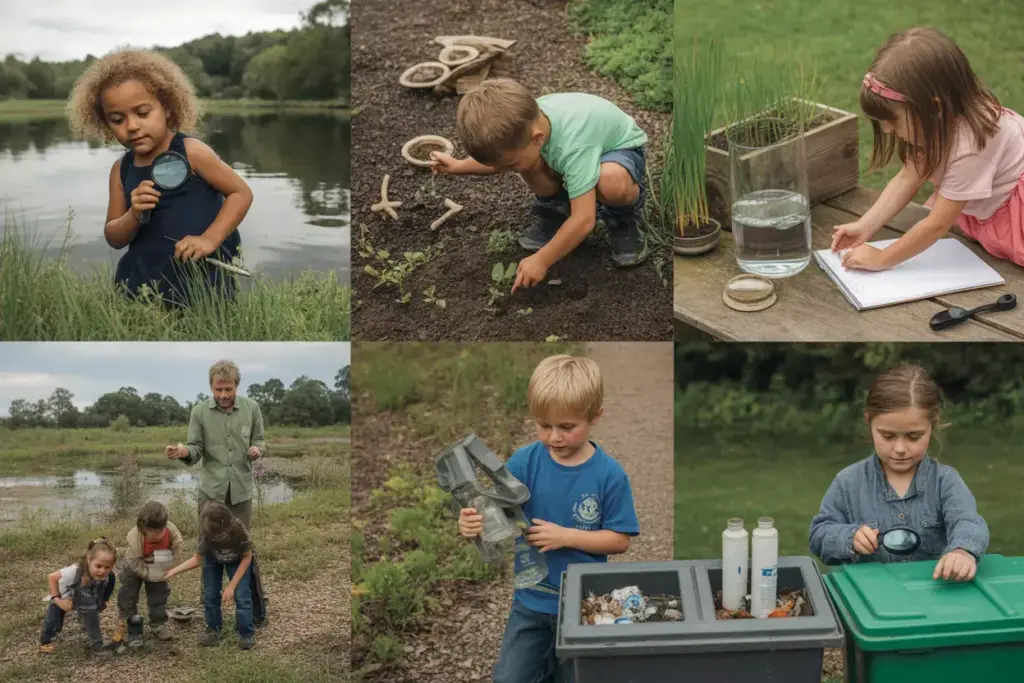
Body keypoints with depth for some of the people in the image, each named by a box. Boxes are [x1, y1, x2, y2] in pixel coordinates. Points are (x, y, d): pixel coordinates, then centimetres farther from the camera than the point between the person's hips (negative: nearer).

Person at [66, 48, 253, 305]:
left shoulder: (189, 151, -8)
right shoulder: (122, 169, 7)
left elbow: (241, 193, -6)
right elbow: (113, 238, 10)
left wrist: (209, 239, -17)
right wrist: (134, 217, -12)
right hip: (144, 282, 5)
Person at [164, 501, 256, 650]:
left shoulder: (238, 530, -40)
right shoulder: (206, 534, -35)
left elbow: (247, 557, -23)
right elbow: (197, 559, -18)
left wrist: (231, 586, -24)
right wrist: (174, 570, -30)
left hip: (238, 561, -2)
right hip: (213, 559, 2)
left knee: (241, 595, -13)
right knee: (210, 595, -1)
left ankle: (247, 633, 4)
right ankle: (213, 630, 21)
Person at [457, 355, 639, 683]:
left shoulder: (609, 474, -16)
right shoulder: (524, 462, -12)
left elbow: (619, 539, -12)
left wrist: (565, 536, -23)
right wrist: (473, 522, -33)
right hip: (531, 599, 2)